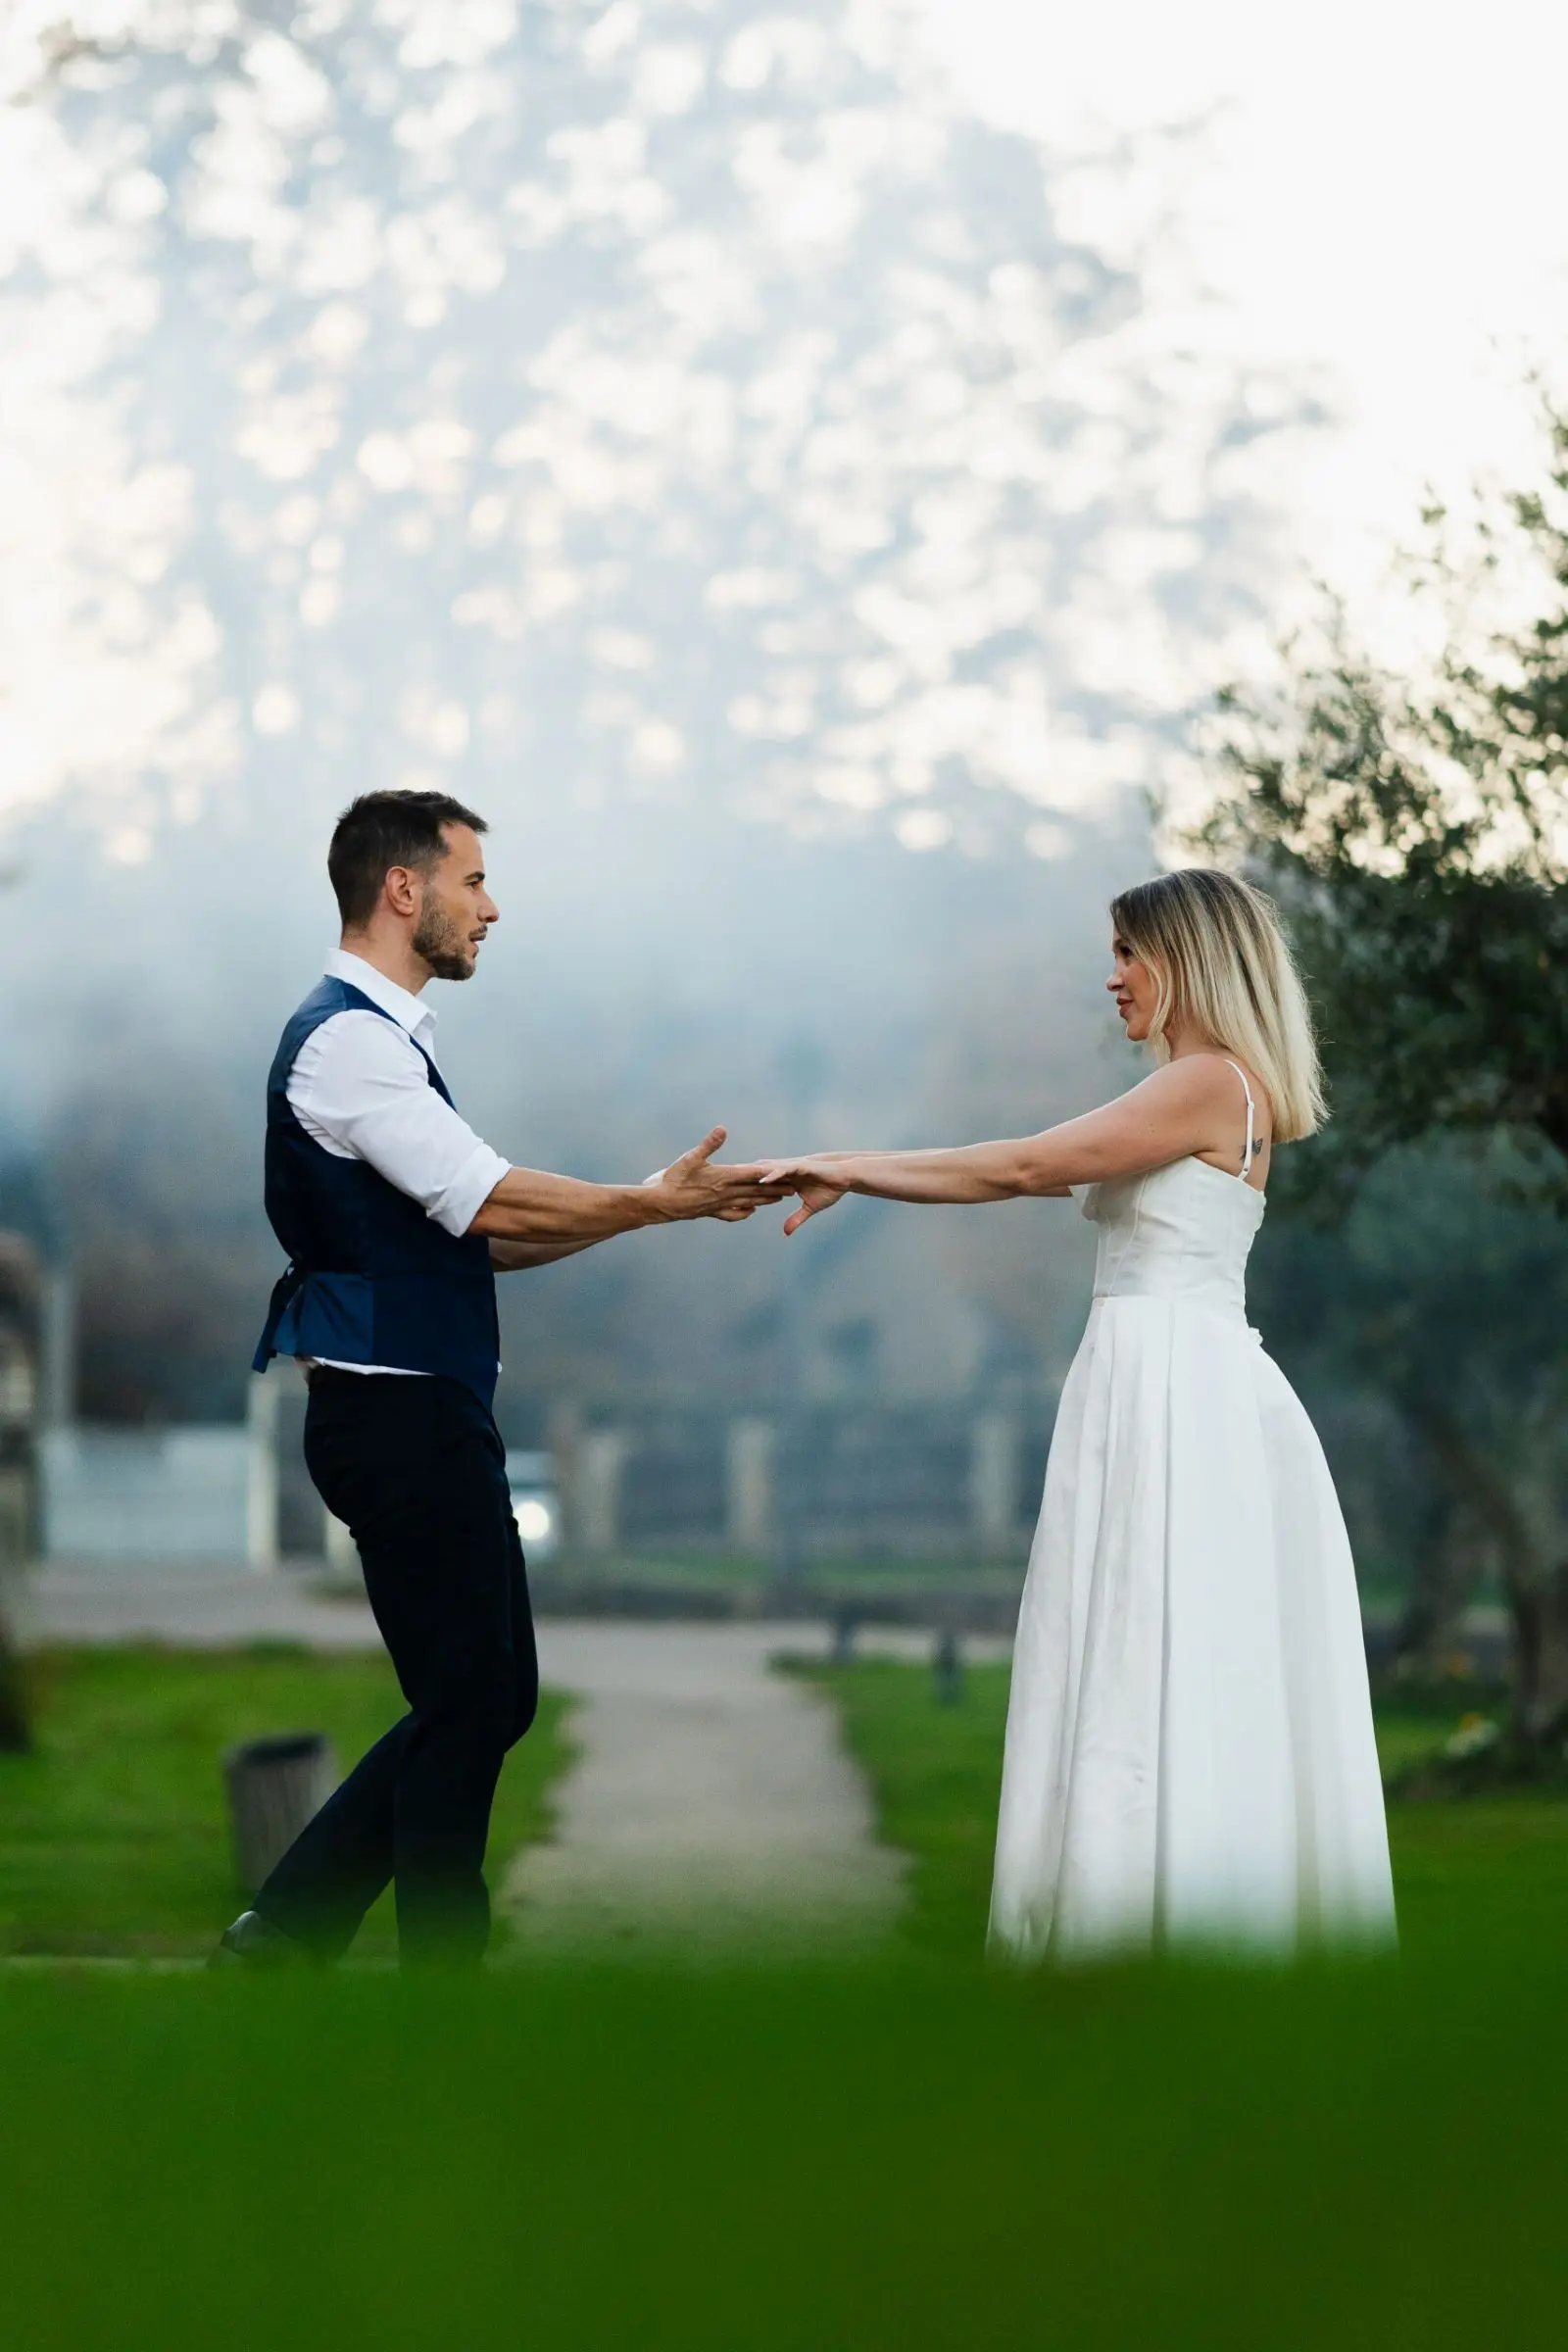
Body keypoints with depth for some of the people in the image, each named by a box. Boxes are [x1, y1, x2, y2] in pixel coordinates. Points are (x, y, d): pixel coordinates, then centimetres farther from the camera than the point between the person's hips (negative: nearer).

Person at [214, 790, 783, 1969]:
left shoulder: (381, 1035, 17)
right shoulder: (347, 1039, -14)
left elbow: (471, 1231, 17)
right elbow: (491, 1207, -21)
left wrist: (644, 1205, 8)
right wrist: (652, 1203, -16)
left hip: (427, 1414, 10)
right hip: (402, 1416, -10)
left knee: (487, 1696, 12)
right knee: (471, 1701, -4)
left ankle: (283, 1933, 14)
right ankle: (442, 1963, 6)